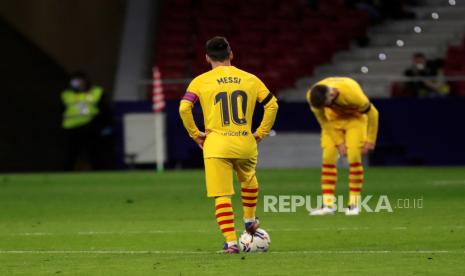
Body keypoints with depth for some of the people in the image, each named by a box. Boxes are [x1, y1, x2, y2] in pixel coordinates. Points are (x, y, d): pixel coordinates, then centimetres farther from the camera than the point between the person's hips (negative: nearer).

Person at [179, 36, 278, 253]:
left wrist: (195, 135, 2)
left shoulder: (201, 81, 1)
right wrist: (260, 133, 14)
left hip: (216, 146, -3)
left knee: (222, 195, -1)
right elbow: (272, 105, 7)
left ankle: (231, 241, -9)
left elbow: (184, 108, -9)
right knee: (248, 179, 33)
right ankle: (249, 220, 43)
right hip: (246, 144, 3)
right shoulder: (250, 79, 8)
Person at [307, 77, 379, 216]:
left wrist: (370, 140, -14)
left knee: (354, 157, -17)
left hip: (355, 118, -3)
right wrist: (338, 142, -12)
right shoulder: (313, 97, -30)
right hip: (334, 119, 3)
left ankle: (354, 204, -10)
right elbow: (323, 120, -12)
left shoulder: (352, 93, -40)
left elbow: (372, 113, -21)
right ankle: (328, 204, -9)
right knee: (328, 158, -12)